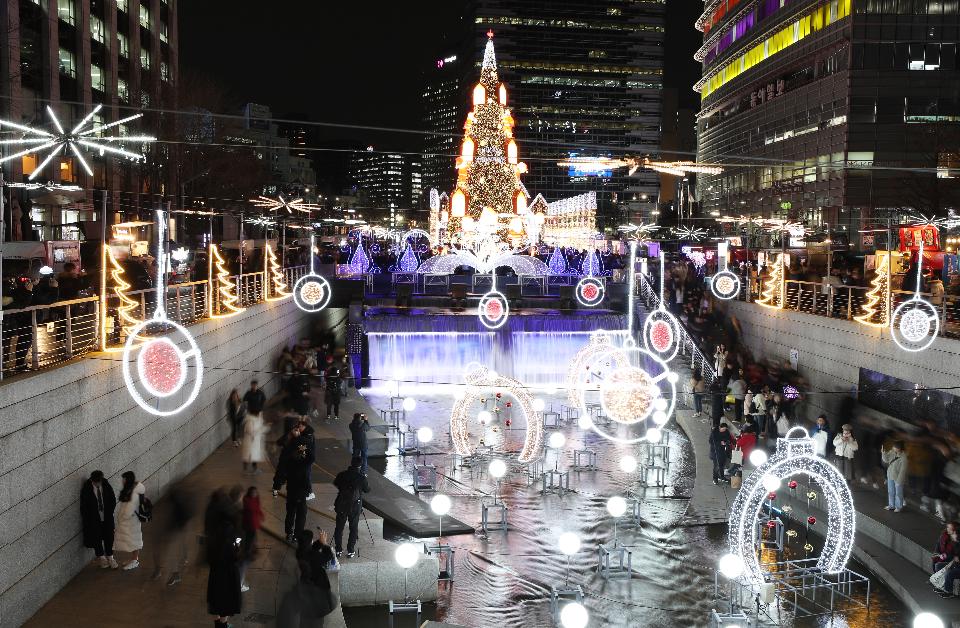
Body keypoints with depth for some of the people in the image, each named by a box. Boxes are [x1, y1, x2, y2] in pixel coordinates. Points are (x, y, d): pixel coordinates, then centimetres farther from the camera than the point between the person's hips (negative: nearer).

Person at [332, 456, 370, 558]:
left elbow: (335, 484, 12)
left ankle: (338, 550, 17)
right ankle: (350, 551, 13)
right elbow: (367, 490, 2)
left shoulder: (342, 475, -7)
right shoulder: (361, 477, -13)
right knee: (354, 528, 10)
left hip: (341, 505, 2)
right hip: (355, 506, -2)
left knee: (339, 528, 13)